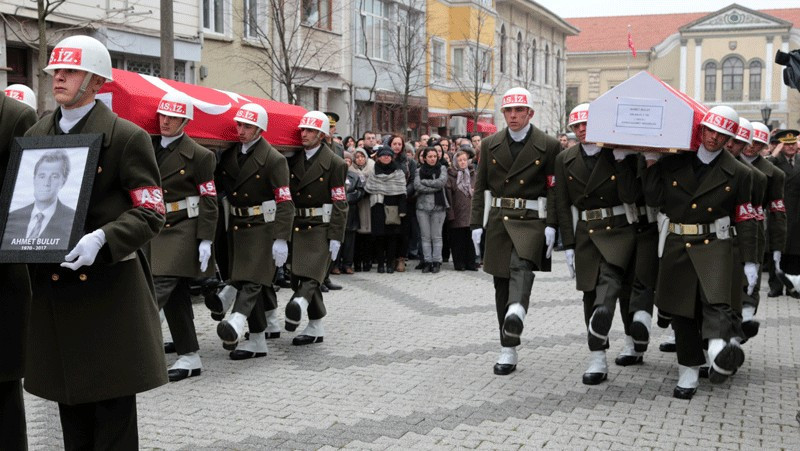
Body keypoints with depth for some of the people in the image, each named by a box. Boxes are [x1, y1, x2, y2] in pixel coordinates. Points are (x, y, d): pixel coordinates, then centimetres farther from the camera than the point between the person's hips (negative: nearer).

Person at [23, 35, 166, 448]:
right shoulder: (35, 136, 12)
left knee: (112, 406, 2)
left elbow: (151, 213, -9)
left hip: (108, 286, -5)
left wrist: (100, 240, -24)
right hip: (51, 285, 5)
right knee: (69, 399, 14)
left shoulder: (127, 137, -5)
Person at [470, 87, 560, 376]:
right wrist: (476, 224, 4)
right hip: (498, 219, 3)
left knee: (521, 265, -32)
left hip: (531, 220, -3)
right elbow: (480, 187, 10)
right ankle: (508, 350, 14)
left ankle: (517, 312, -56)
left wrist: (551, 225, -11)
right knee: (502, 283, 6)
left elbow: (553, 189, -2)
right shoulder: (490, 145, 9)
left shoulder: (548, 146, 0)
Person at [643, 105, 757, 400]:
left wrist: (749, 261, 0)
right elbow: (654, 199, 3)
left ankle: (720, 353, -49)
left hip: (714, 245, -2)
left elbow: (745, 220, 4)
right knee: (682, 311, 8)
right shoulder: (674, 162, 5)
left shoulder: (737, 173, 3)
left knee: (716, 301, -27)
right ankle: (689, 372, 20)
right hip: (676, 245, 2)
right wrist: (652, 164, -4)